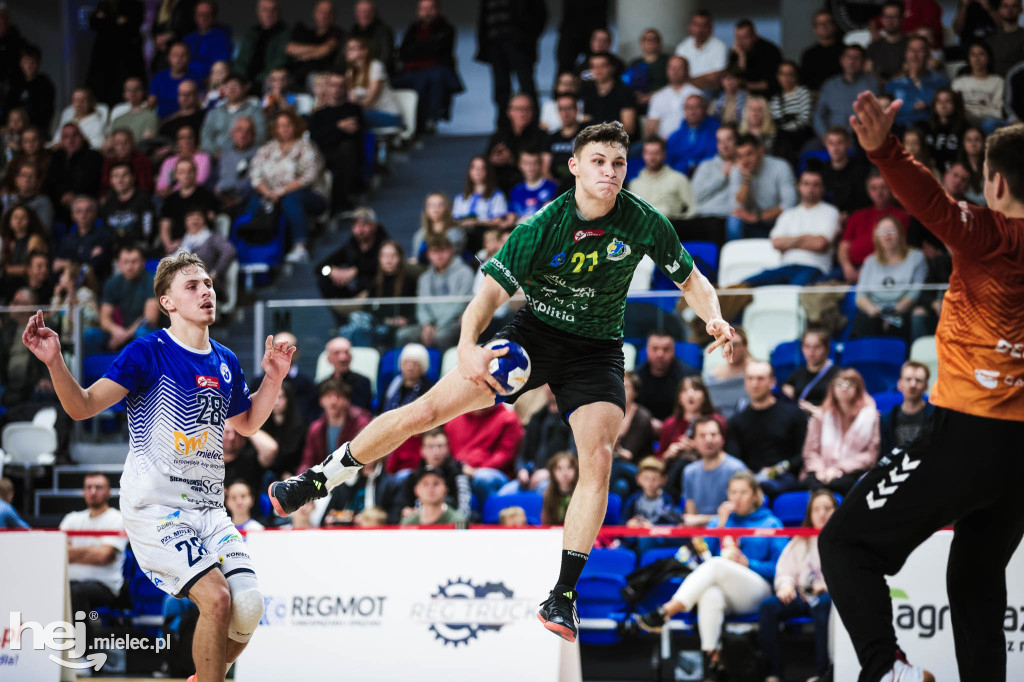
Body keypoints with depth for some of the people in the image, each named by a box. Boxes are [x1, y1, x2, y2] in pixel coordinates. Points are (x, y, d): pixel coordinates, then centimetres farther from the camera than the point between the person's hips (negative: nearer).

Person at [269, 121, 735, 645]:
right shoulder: (542, 227, -19)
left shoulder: (646, 224, -13)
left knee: (598, 459, -22)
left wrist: (714, 319, -18)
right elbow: (490, 293, -22)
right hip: (534, 333, -1)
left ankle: (563, 596, -14)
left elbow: (691, 280, 3)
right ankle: (318, 480, 10)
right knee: (425, 411, -9)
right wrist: (467, 347, -40)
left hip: (597, 351, 1)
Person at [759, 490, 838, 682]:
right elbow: (784, 571, 17)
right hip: (801, 594, 4)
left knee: (822, 604, -41)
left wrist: (827, 584, -18)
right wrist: (785, 585, -6)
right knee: (769, 606, -27)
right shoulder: (799, 542, 24)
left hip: (829, 595, -4)